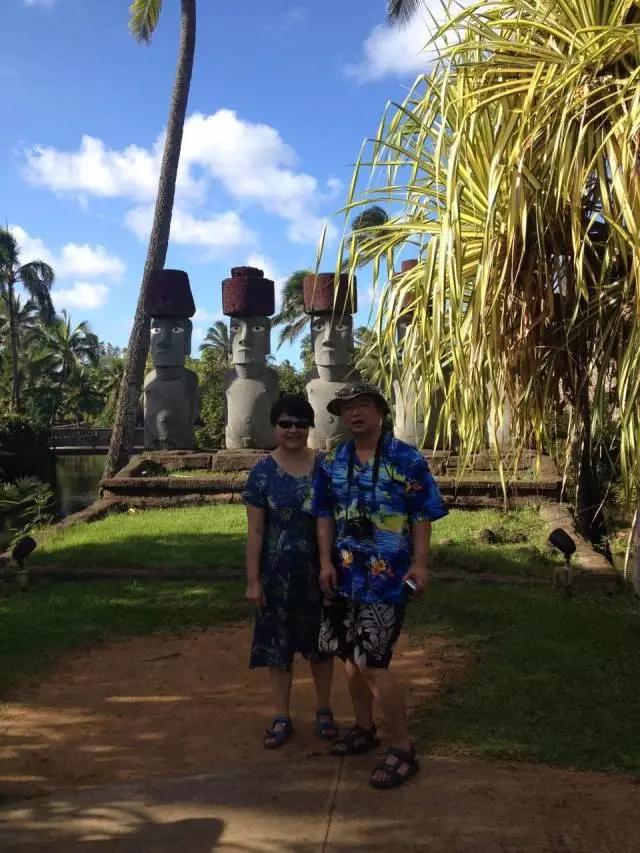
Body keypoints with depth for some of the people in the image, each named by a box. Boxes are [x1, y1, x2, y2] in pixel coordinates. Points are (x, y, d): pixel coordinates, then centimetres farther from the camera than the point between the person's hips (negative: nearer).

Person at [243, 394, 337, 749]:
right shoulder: (262, 473, -7)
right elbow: (255, 531, -6)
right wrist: (253, 580, -7)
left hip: (318, 569, 2)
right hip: (278, 571, -1)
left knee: (320, 639, 14)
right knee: (278, 642, 10)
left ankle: (324, 710, 32)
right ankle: (282, 717, 26)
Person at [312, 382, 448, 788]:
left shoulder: (408, 460, -7)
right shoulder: (332, 463, 7)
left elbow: (423, 516, -6)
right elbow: (325, 516, 10)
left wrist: (419, 563, -14)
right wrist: (327, 562, 1)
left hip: (387, 577, -6)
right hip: (345, 575, 6)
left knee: (373, 664, -7)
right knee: (353, 657, 16)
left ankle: (403, 748, 10)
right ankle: (364, 729, 37)